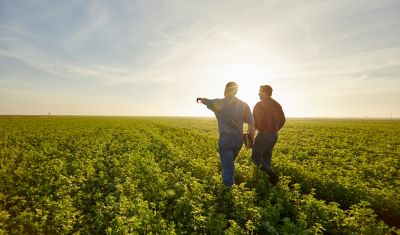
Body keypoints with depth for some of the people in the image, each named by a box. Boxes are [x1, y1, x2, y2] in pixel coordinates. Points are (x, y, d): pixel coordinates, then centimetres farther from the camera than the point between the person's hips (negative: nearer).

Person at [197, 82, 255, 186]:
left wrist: (200, 99, 36)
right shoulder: (244, 105, -1)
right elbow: (251, 125, -2)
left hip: (225, 139, -5)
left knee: (227, 167, 2)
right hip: (239, 139, 5)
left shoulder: (219, 103, -8)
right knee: (230, 162, 27)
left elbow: (206, 101, 13)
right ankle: (231, 182, 42)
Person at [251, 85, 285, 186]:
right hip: (274, 135, 8)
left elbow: (255, 121, -18)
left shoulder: (259, 105, -13)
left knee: (256, 157, 0)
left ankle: (272, 175, -12)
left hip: (263, 135, -8)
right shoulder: (277, 105, 10)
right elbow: (282, 120, 17)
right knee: (266, 158, 20)